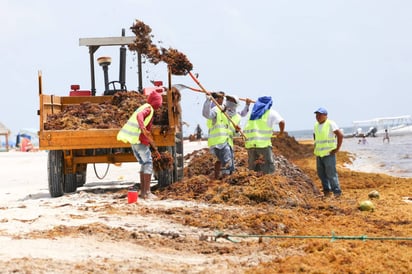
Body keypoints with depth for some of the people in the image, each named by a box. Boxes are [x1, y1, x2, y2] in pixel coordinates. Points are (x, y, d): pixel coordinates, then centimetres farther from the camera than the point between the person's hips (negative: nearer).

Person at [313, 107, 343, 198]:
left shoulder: (330, 124, -10)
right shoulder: (316, 125, 12)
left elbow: (340, 135, -14)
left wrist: (337, 149, -13)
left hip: (329, 153, -7)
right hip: (319, 154, 7)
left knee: (331, 173, -9)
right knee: (321, 173, 9)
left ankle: (337, 192, -3)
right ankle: (327, 190, 20)